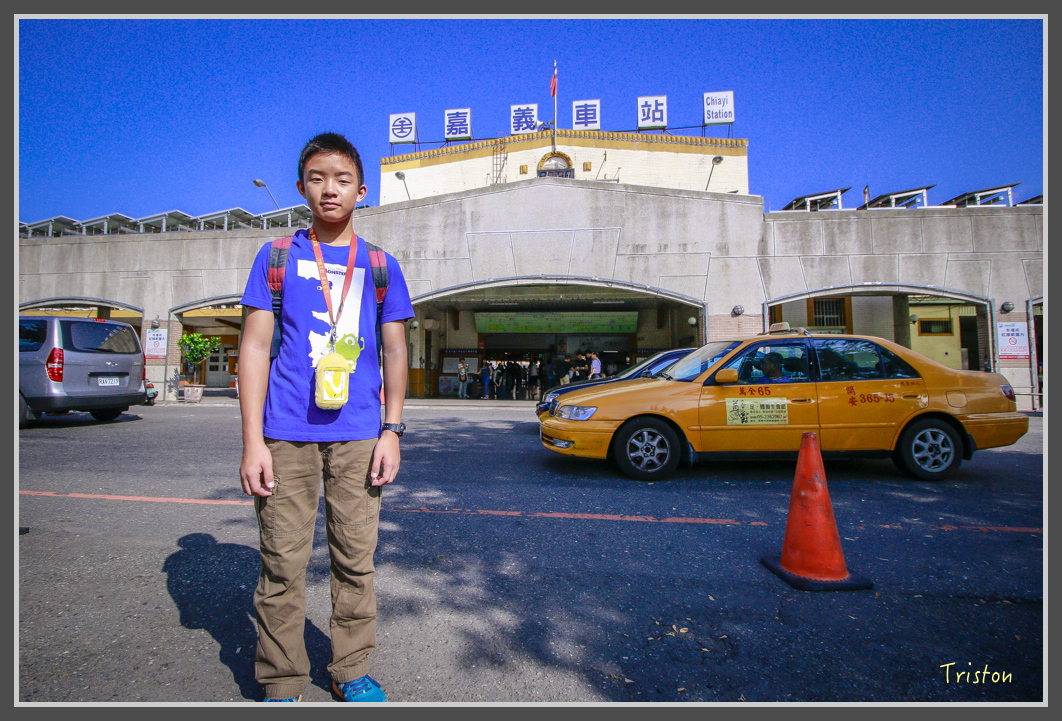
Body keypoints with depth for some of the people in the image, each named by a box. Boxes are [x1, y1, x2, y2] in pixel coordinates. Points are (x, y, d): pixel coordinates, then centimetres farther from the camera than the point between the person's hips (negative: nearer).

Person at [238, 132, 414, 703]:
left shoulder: (381, 266, 10)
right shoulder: (276, 257, 7)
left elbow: (395, 353, 10)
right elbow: (255, 346, 2)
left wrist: (391, 431, 2)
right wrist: (252, 441, -5)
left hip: (358, 434, 1)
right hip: (287, 432, -1)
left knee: (356, 560, 8)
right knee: (282, 564, 5)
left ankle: (352, 672, 26)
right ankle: (280, 686, 23)